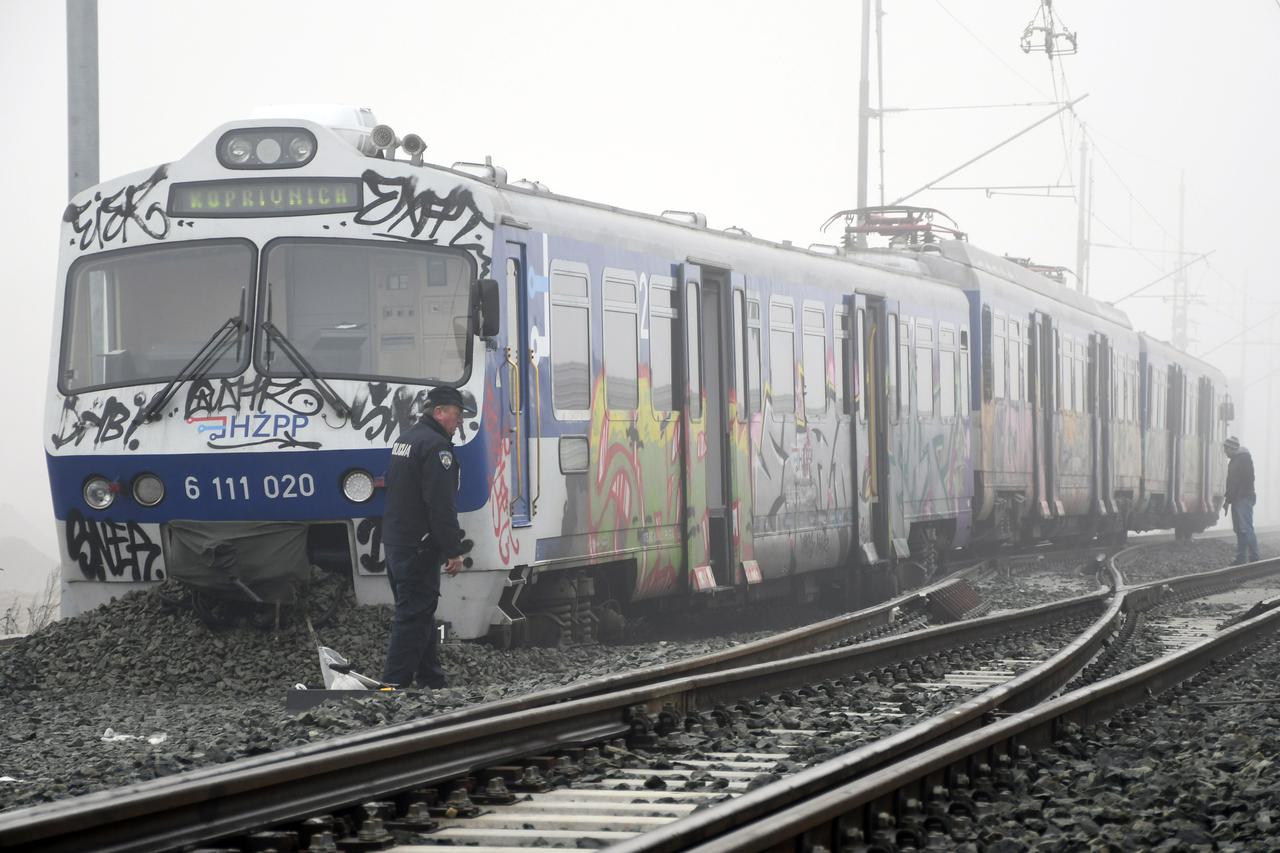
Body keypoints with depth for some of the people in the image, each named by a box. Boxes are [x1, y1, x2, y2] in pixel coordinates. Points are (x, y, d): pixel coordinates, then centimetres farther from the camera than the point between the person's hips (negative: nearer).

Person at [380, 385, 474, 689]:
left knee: (419, 610, 15)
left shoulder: (405, 439, 17)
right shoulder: (436, 446, -16)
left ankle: (431, 679, 21)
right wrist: (453, 550, -18)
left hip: (394, 540, 10)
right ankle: (394, 683, -12)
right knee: (414, 614, -9)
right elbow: (440, 505, -22)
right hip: (418, 546, -10)